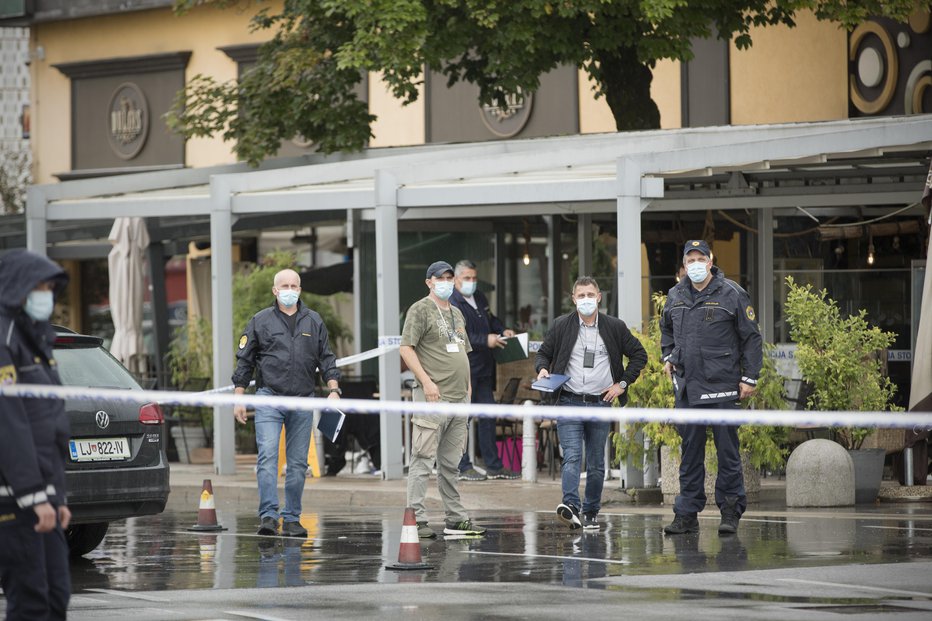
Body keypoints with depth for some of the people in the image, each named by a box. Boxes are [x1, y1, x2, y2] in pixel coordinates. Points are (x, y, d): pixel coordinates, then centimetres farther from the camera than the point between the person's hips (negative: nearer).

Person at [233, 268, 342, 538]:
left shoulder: (314, 322, 12)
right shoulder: (260, 321, 5)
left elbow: (326, 358, 14)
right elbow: (244, 361, 6)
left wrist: (333, 389, -1)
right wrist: (238, 398, 1)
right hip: (269, 400, -3)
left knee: (298, 462, 4)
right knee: (267, 456, -15)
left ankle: (291, 518, 11)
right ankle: (268, 515, -19)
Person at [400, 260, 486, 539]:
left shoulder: (457, 314, 22)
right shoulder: (421, 310, -3)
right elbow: (406, 348, -11)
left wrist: (467, 385, 18)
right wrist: (426, 381, -18)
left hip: (459, 399, 8)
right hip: (433, 397, -8)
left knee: (450, 463, 12)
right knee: (423, 459, -9)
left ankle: (455, 519, 16)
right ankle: (416, 519, -9)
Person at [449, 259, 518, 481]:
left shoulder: (480, 298, 15)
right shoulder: (450, 303, -13)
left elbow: (491, 320, 30)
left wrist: (502, 331, 9)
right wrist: (486, 341, -25)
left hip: (483, 369, 9)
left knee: (488, 417, 12)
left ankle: (493, 465, 19)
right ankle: (462, 468, 4)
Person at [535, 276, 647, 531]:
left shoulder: (614, 327, 4)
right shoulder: (561, 326, 4)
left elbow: (639, 355, 12)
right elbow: (543, 353, 15)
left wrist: (623, 383, 3)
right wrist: (542, 369, -7)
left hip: (600, 404, 2)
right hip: (570, 402, -2)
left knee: (596, 464, 8)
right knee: (572, 457, -17)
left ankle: (591, 512, 17)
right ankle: (570, 506, -29)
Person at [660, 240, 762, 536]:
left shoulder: (731, 294, -4)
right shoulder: (676, 296, 11)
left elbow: (751, 337, -2)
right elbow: (666, 329, 31)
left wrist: (750, 377, -6)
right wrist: (668, 356, 15)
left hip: (722, 386, -4)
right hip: (687, 386, 4)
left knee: (727, 449, -1)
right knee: (690, 450, 7)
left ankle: (730, 510, 6)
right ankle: (687, 513, 10)